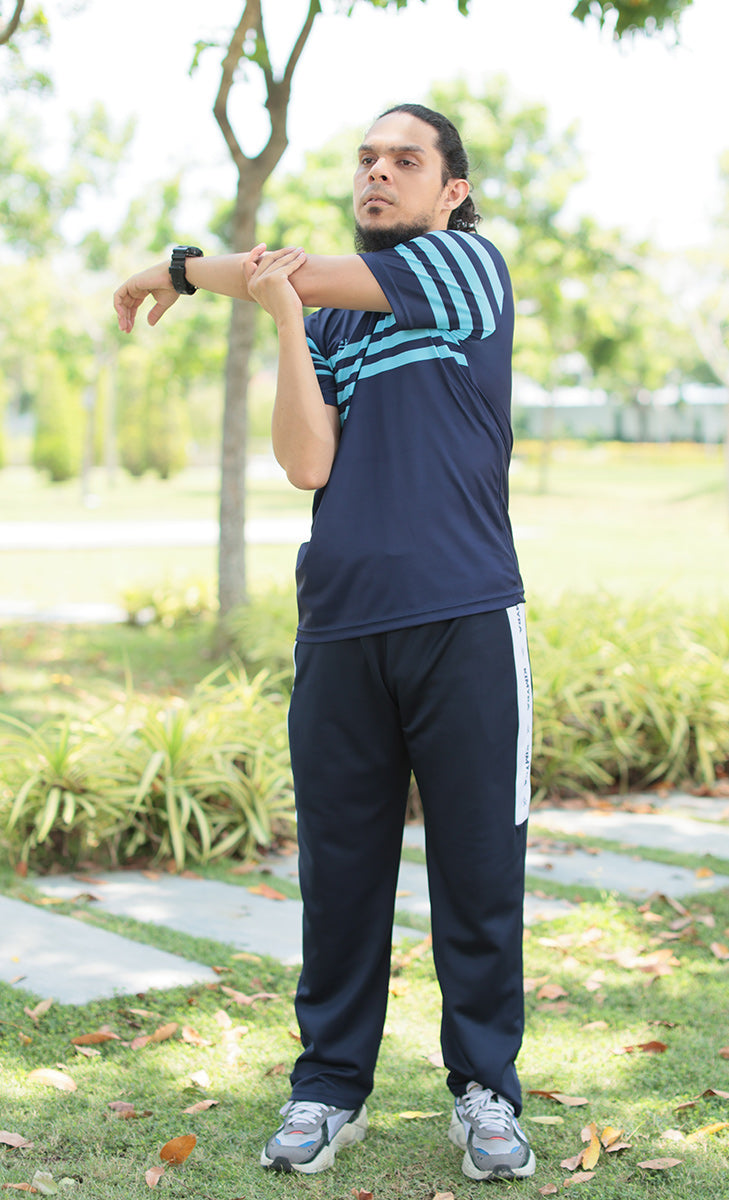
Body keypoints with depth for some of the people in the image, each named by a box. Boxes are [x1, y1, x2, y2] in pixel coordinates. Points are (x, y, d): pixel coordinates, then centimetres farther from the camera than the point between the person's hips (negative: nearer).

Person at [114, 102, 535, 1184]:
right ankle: (329, 1087, 16)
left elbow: (314, 276, 1)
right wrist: (281, 317, -8)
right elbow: (307, 466, 1)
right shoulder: (325, 323, 16)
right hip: (339, 627, 3)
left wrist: (181, 271, 15)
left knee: (479, 863, 0)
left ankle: (485, 1089, 13)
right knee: (339, 864, 5)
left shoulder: (471, 265, 6)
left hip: (465, 619, -3)